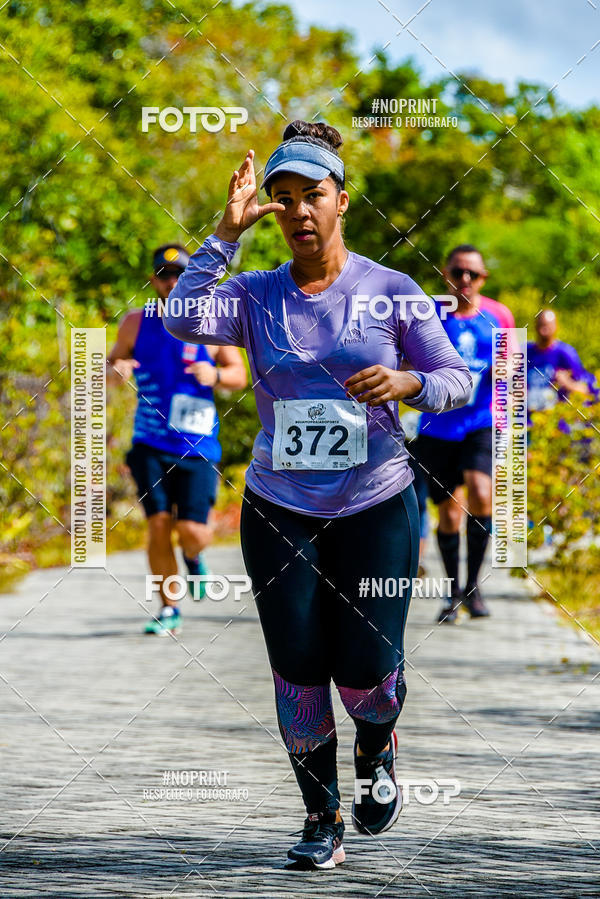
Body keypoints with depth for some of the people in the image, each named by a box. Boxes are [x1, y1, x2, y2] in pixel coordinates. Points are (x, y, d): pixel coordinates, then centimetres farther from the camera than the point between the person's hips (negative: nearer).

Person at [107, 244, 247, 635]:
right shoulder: (136, 323, 5)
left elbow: (240, 375, 7)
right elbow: (113, 362, 17)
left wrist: (215, 375, -15)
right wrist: (116, 370, -8)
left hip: (197, 446, -1)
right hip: (150, 444, 1)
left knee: (193, 532, -9)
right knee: (159, 524, -7)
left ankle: (193, 557, 29)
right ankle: (169, 610, 7)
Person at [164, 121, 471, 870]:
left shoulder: (391, 291, -1)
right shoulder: (258, 295, 1)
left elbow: (457, 380, 0)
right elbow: (183, 319, -17)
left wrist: (407, 382, -22)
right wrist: (227, 231, -19)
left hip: (376, 506, -1)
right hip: (279, 511, 1)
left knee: (366, 674, -4)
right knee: (298, 674, 0)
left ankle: (376, 753, 31)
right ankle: (321, 820, 16)